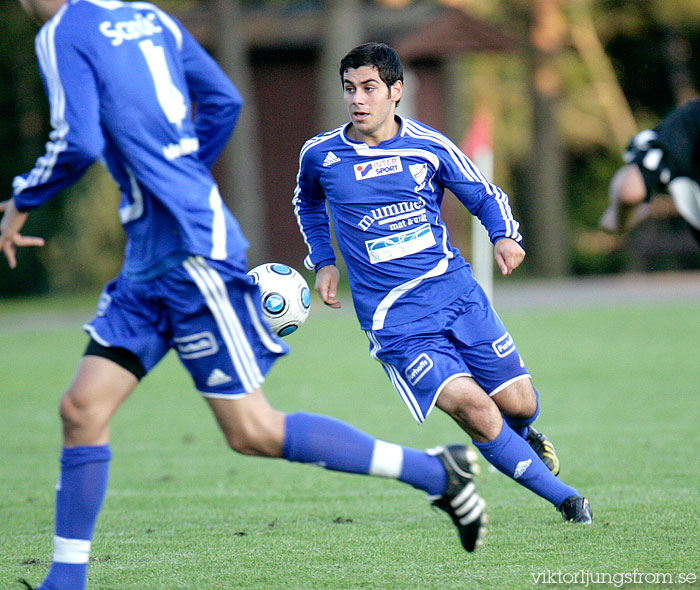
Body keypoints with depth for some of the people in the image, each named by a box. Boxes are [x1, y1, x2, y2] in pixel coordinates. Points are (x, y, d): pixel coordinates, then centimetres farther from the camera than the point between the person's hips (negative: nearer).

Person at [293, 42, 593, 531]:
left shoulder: (428, 146, -1)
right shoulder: (320, 155, 0)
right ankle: (563, 497, -6)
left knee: (519, 404, 2)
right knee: (473, 408, -20)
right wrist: (323, 261, 12)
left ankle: (523, 436, 43)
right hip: (395, 320, -2)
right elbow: (308, 202, 23)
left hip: (457, 292, 2)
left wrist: (505, 235, -10)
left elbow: (486, 195, 10)